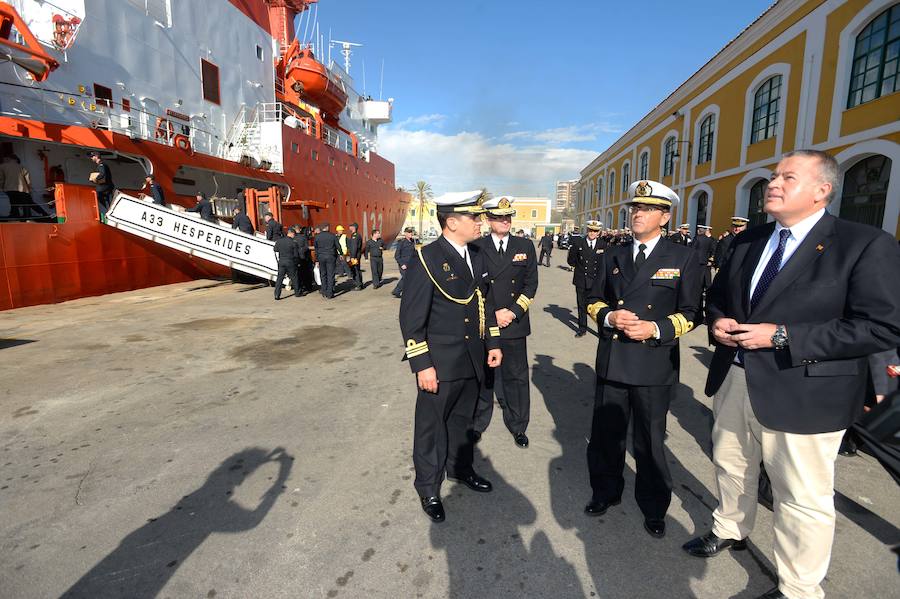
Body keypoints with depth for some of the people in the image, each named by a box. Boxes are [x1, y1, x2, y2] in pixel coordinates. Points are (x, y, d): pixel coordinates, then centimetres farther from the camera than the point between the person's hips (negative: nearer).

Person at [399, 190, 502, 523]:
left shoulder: (478, 255, 6)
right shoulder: (426, 259, -17)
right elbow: (411, 317, -17)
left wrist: (493, 342, 13)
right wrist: (422, 366, -18)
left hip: (472, 359, 7)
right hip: (439, 363, -6)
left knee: (462, 420, 24)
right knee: (432, 426, 10)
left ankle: (460, 467, 46)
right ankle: (428, 489, 31)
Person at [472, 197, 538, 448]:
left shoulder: (525, 246, 6)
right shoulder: (476, 247, -1)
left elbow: (531, 284, 3)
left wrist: (514, 312, -8)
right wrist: (493, 314, -11)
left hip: (515, 323, 1)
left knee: (516, 376, 9)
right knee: (483, 375, 11)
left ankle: (517, 425, 27)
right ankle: (478, 422, 29)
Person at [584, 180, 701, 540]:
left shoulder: (683, 258, -2)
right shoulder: (614, 255, 9)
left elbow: (689, 313, -2)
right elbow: (594, 300, 11)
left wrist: (656, 329, -19)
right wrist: (610, 316, -10)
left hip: (655, 364, -3)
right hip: (612, 361, 4)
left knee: (650, 441, 12)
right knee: (605, 435, 15)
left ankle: (654, 507, 34)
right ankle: (606, 492, 38)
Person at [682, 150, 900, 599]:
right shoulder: (747, 240, 7)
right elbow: (717, 294, 17)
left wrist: (782, 336, -23)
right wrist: (718, 320, -6)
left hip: (803, 394, -6)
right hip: (733, 381, 6)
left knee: (802, 499, 9)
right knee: (731, 468, 24)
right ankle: (729, 530, 50)